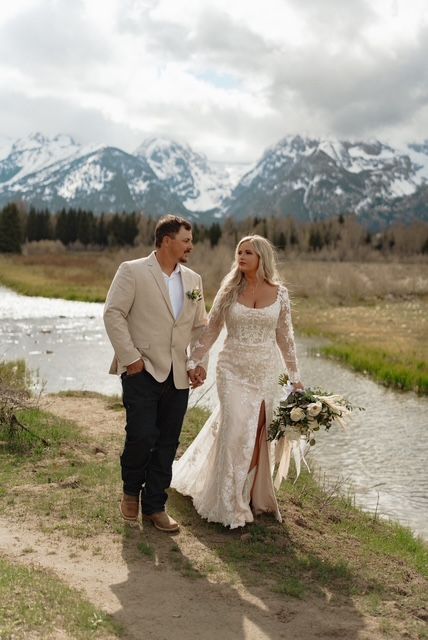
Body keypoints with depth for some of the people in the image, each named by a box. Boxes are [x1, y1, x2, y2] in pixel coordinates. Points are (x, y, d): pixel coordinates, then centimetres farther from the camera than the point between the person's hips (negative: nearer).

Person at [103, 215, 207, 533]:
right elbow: (113, 314, -8)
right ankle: (131, 489, 19)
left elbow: (199, 326, 19)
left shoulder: (193, 279, 13)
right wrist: (131, 357, -13)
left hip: (177, 376, 5)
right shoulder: (132, 271, -3)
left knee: (168, 443, 7)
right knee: (142, 435, -11)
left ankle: (155, 506, 21)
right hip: (142, 372, -5)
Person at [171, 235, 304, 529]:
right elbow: (211, 329, 4)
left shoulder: (279, 293, 2)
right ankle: (231, 505, 9)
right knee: (236, 431, -6)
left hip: (266, 371, 1)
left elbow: (285, 336, 7)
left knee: (259, 434, 6)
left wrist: (295, 377, 8)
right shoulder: (229, 290, 1)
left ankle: (255, 496, 24)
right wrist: (196, 360, -7)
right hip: (233, 370, -1)